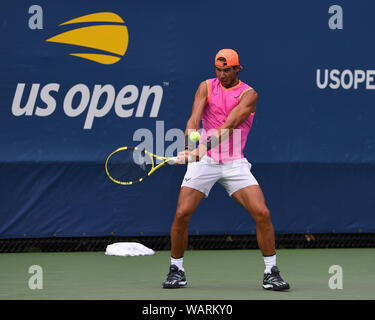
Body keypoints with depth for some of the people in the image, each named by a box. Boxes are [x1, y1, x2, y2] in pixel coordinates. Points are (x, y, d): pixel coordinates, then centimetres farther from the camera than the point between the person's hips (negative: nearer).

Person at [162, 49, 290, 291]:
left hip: (234, 163, -1)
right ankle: (176, 269, 9)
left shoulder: (249, 94, -5)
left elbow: (228, 126, -19)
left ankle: (271, 272, -1)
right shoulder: (206, 87, 3)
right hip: (203, 162, 1)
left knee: (262, 213, -14)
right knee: (182, 214, -10)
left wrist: (205, 147, -34)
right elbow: (194, 120, -11)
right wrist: (189, 148, -29)